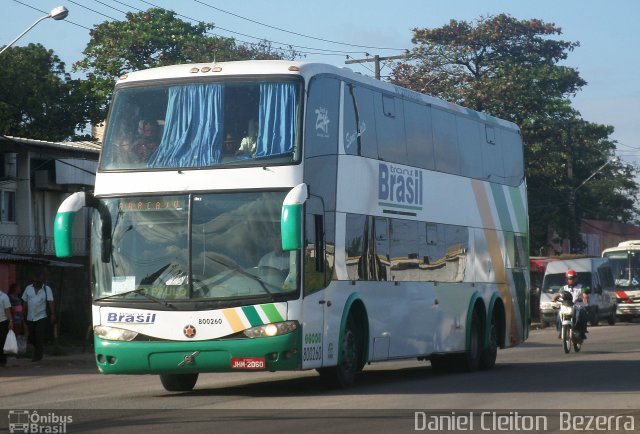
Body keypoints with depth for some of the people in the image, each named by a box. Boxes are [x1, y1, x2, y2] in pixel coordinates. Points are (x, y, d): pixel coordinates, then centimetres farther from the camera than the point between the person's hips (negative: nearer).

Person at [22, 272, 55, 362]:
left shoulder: (47, 289, -2)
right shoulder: (28, 288, 5)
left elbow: (51, 302, -9)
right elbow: (25, 303, 9)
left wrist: (53, 314, -21)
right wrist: (24, 316, 6)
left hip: (41, 318, -4)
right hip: (30, 318, 4)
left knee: (39, 338, -7)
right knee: (31, 338, 10)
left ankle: (37, 355, 1)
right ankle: (40, 350, 33)